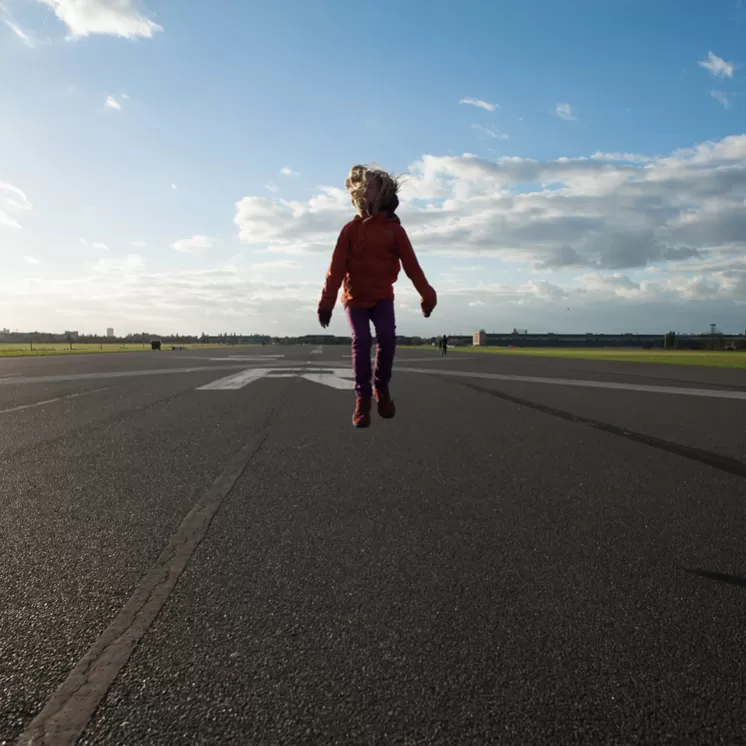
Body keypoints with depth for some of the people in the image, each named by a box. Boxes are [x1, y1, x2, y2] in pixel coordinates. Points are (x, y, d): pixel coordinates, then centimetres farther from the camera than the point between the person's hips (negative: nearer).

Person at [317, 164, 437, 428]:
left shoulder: (394, 229, -1)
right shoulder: (351, 229, -1)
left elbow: (411, 265, -2)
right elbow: (336, 268, -5)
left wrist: (427, 296, -6)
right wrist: (327, 302, -10)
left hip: (382, 297, 0)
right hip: (355, 298, 0)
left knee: (387, 337, -20)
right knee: (361, 341, -17)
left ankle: (382, 389, 1)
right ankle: (362, 398, -5)